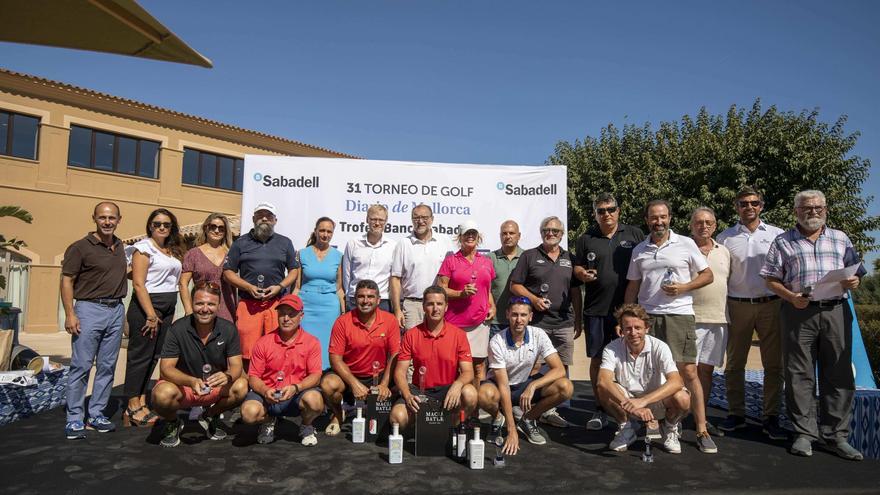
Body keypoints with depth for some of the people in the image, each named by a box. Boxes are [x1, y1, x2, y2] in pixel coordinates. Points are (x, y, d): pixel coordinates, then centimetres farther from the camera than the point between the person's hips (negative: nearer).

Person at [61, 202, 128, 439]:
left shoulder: (119, 246, 13)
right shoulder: (80, 247, -5)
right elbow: (67, 281, -7)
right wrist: (70, 314, -15)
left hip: (116, 310, 6)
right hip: (89, 309, -6)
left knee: (107, 366, 8)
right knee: (81, 365, -3)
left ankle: (96, 415, 17)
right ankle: (74, 419, 6)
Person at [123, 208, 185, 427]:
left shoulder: (173, 250, 15)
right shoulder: (144, 247, -7)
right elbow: (138, 284, -13)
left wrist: (167, 314, 8)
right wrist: (151, 315, -18)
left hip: (168, 308, 7)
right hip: (146, 304, -7)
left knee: (154, 356, 10)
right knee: (141, 355, -2)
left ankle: (142, 403, 18)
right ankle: (133, 408, 5)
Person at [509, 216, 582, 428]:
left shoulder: (569, 259, 14)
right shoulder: (529, 256, 4)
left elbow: (575, 291, 16)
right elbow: (515, 285, 1)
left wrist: (578, 320, 13)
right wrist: (533, 299, -14)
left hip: (564, 323, 4)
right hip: (536, 322, -4)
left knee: (562, 367, 6)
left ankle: (551, 410, 18)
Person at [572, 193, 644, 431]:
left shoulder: (635, 234, 6)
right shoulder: (586, 239, 9)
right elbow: (577, 267, 13)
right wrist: (583, 274, -10)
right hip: (596, 309, 1)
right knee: (597, 358, 6)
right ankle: (600, 409, 19)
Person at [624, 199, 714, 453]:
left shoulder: (686, 244, 3)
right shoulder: (639, 251, 12)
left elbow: (707, 275, 5)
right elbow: (632, 287, 15)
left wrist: (683, 287, -11)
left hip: (679, 315, -3)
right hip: (647, 316, 3)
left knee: (688, 372, -4)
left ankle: (702, 431, 5)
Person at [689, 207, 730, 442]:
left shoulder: (724, 251, 15)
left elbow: (727, 283, 21)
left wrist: (726, 315, 17)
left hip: (718, 319, 5)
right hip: (691, 317, -5)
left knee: (706, 369, 12)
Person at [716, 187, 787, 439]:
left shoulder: (777, 235, 7)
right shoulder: (725, 238, 6)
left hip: (771, 304, 0)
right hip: (738, 305, 0)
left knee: (773, 364, 4)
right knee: (734, 364, 6)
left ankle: (771, 418, 14)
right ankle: (736, 414, 17)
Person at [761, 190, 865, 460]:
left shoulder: (841, 239, 17)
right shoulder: (783, 242, 9)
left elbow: (855, 274, 18)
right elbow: (771, 279, 5)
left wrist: (853, 282, -5)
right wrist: (791, 297, -11)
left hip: (836, 311, 2)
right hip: (799, 312, -2)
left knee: (839, 375, 2)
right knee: (799, 375, 0)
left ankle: (836, 435, 11)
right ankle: (804, 433, 9)